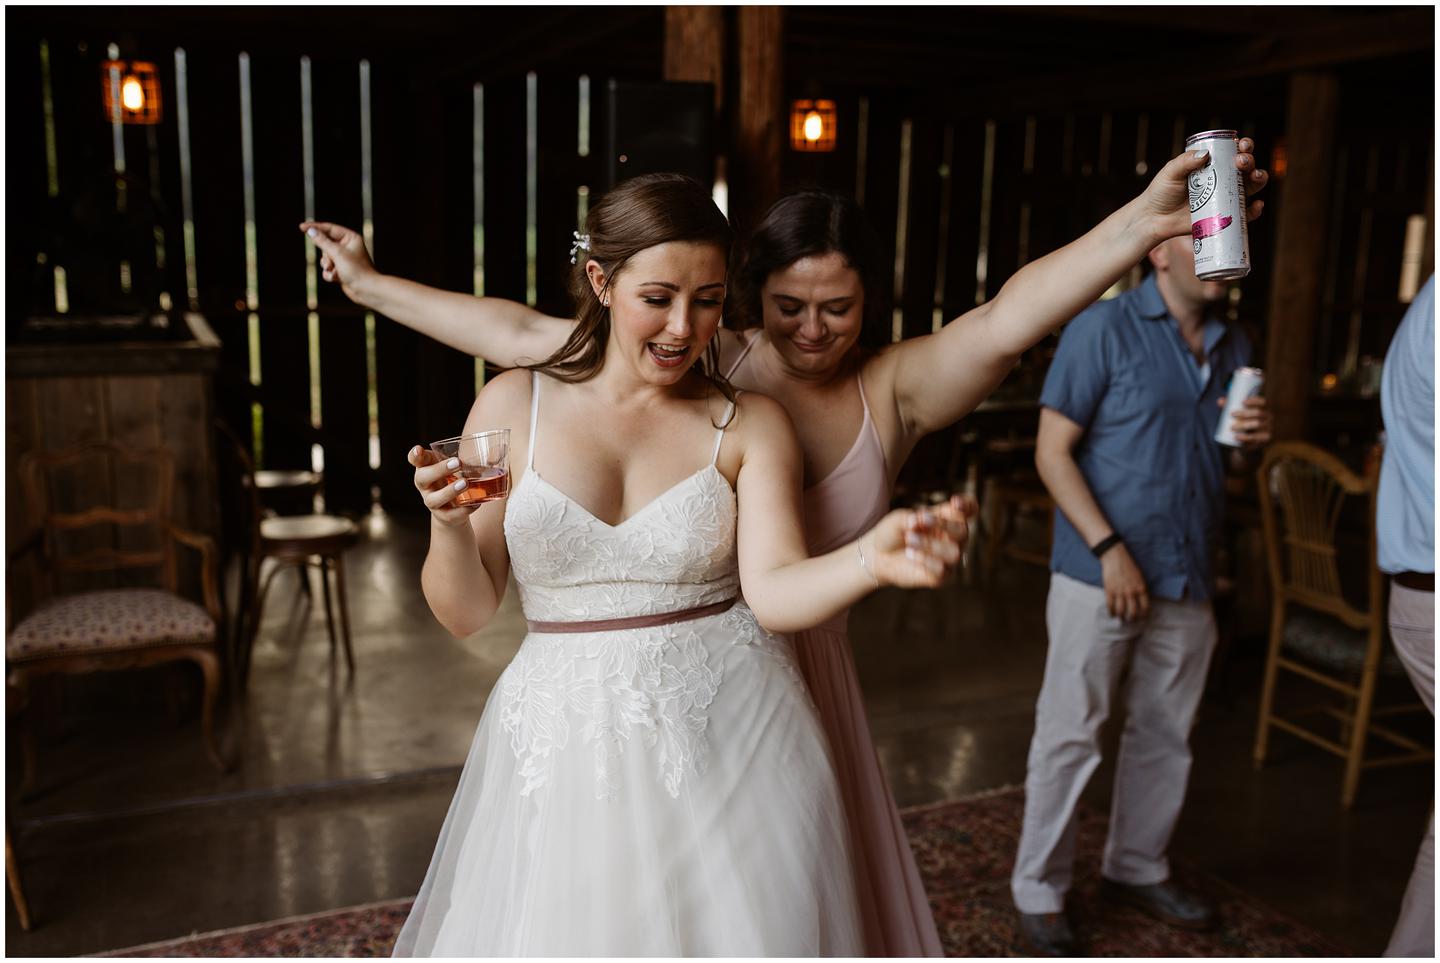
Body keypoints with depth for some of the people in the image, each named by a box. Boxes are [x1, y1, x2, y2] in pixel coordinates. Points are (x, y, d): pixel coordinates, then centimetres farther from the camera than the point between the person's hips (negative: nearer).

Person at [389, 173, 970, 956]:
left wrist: (873, 560, -35)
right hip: (568, 747, 1)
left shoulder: (749, 426, -2)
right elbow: (464, 614, 1)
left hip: (730, 740, 0)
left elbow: (774, 590, -16)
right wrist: (448, 525, -20)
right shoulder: (514, 406, -1)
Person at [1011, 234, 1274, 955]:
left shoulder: (1234, 347, 12)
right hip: (1100, 574, -6)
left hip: (1188, 580, 7)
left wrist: (1255, 439, -4)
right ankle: (1039, 895, 13)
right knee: (1068, 737, -1)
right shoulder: (1104, 330, -8)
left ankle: (1137, 868, 34)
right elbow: (1052, 452, -11)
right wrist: (1109, 548, -19)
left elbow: (1234, 463, 20)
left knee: (1164, 734, 16)